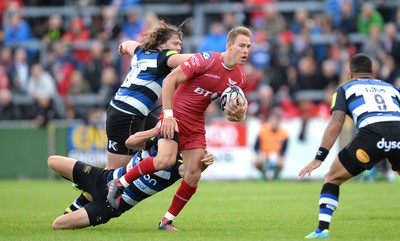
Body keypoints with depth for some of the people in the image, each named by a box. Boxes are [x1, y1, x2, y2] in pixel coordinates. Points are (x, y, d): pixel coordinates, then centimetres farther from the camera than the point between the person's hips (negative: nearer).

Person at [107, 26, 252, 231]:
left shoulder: (239, 78, 2)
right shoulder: (206, 60, -18)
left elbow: (231, 114, 12)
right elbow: (170, 80, -16)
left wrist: (238, 114, -13)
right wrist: (168, 114, -21)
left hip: (196, 125, 7)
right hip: (175, 117, -6)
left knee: (194, 174, -4)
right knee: (165, 159, -28)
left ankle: (167, 221, 11)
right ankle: (119, 184, -9)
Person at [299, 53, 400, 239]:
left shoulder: (345, 89, 23)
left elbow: (336, 122, 8)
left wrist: (319, 158, 4)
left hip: (371, 134, -2)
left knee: (332, 178, 17)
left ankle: (322, 230, 6)